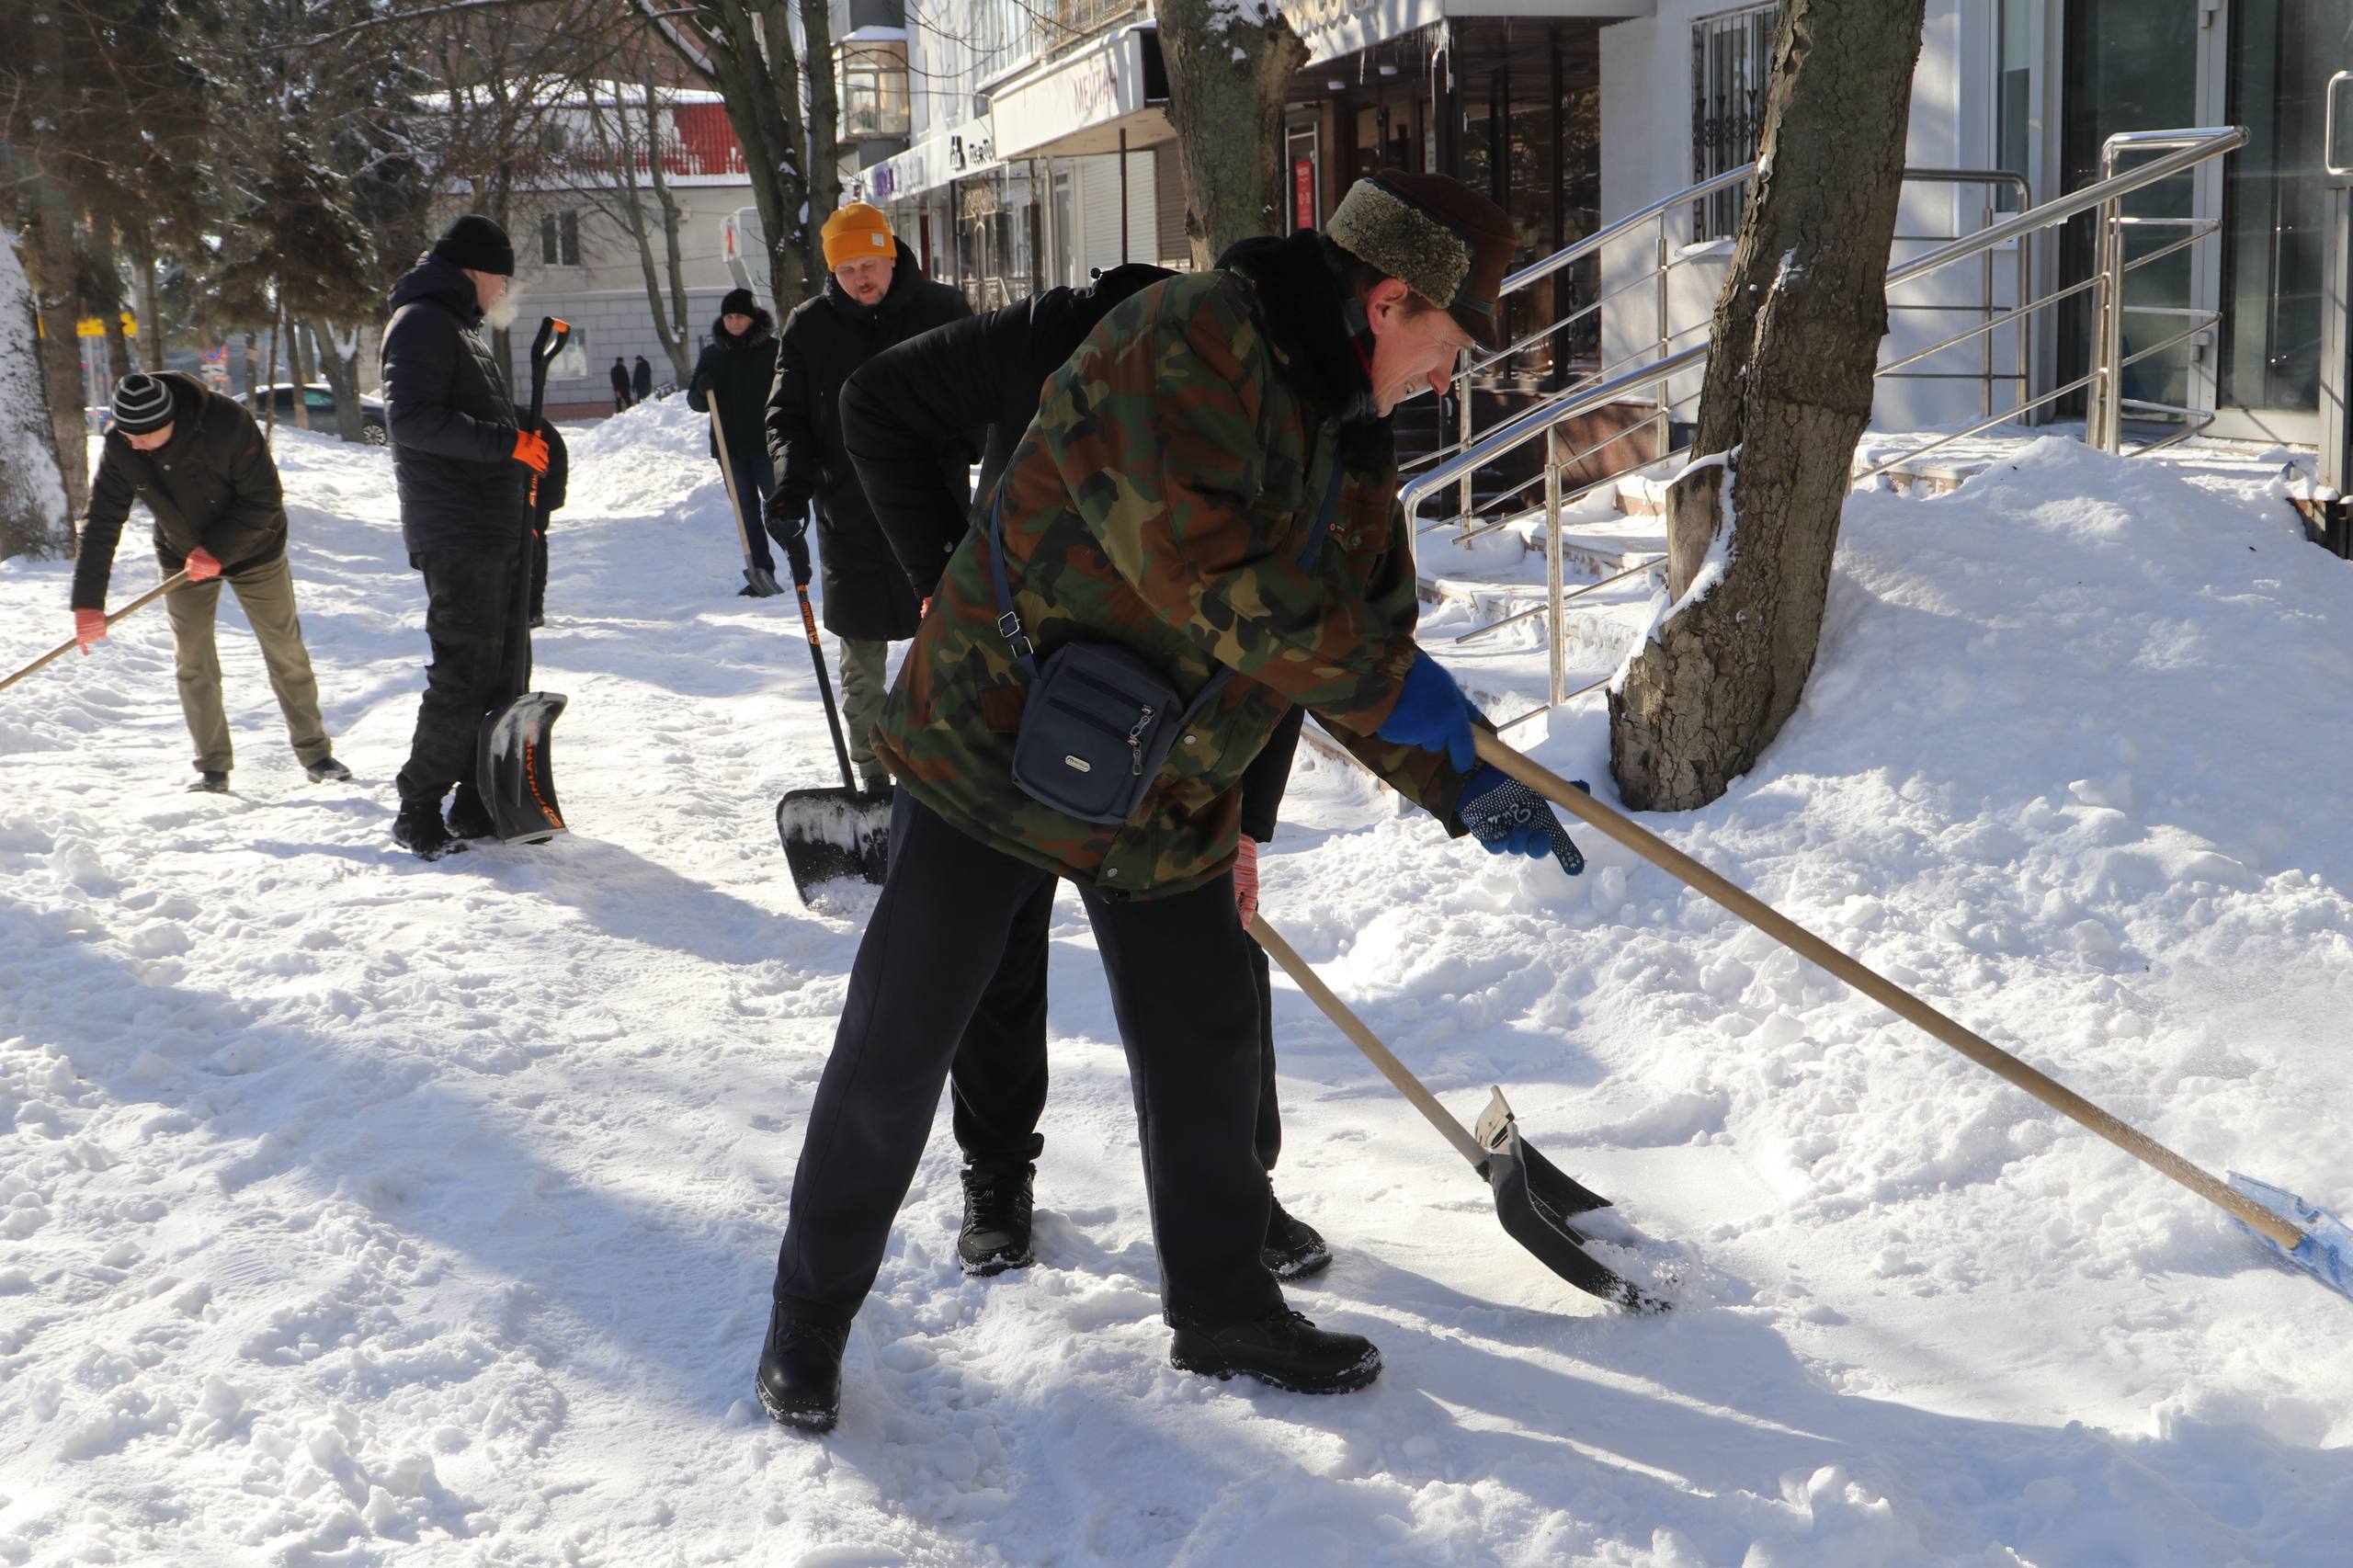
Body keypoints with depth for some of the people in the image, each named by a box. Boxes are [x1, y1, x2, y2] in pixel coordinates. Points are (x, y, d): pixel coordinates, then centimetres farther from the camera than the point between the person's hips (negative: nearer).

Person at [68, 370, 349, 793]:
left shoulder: (227, 423, -31)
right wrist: (88, 604, -23)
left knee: (286, 653, 4)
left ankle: (314, 753, 17)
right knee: (193, 663, -2)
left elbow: (264, 501, -24)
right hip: (182, 557, 3)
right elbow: (101, 524, -17)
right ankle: (213, 769, 8)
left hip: (252, 549, -3)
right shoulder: (120, 449, -20)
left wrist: (218, 550, -31)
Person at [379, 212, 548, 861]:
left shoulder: (456, 327, 24)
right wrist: (504, 442, -22)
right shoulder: (421, 322, -8)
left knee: (501, 667, 10)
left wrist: (522, 453, 14)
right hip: (456, 533, -10)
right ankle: (418, 812, -3)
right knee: (464, 673, -10)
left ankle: (479, 806, 17)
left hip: (493, 530, 10)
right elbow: (411, 418, -22)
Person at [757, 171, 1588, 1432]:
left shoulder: (1354, 448, 8)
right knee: (896, 1049, 1)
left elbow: (1355, 635, 14)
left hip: (1167, 798, 8)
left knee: (1205, 1058, 11)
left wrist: (1466, 790, 5)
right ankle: (811, 1315, 19)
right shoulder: (1187, 342, -20)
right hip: (997, 745, -7)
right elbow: (1200, 560, -31)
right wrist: (1380, 676, -25)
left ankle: (1223, 1307, 31)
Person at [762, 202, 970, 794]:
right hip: (850, 520, 1)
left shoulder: (941, 310, 1)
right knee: (862, 662, 7)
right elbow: (786, 413, 5)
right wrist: (791, 485, -12)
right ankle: (872, 775, 18)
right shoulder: (809, 326, 3)